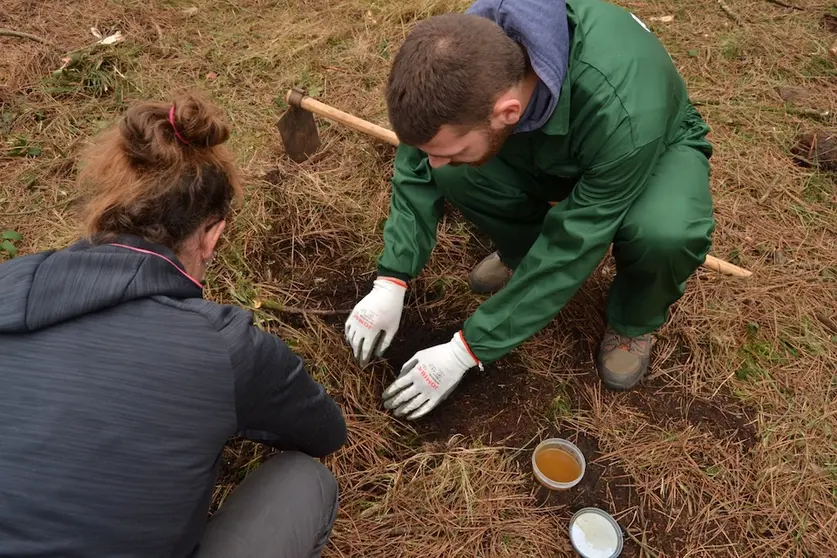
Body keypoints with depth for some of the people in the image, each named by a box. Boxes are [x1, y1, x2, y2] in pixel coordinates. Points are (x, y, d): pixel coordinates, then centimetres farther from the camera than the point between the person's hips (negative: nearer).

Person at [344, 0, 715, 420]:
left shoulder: (622, 114, -43)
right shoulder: (469, 51, -30)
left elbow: (571, 249, -34)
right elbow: (418, 168, -15)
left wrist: (465, 351, -28)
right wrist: (391, 281, -21)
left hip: (656, 147, -3)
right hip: (550, 146, 4)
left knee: (665, 234, -37)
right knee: (453, 172, -25)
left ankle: (634, 320, -2)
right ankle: (524, 250, 6)